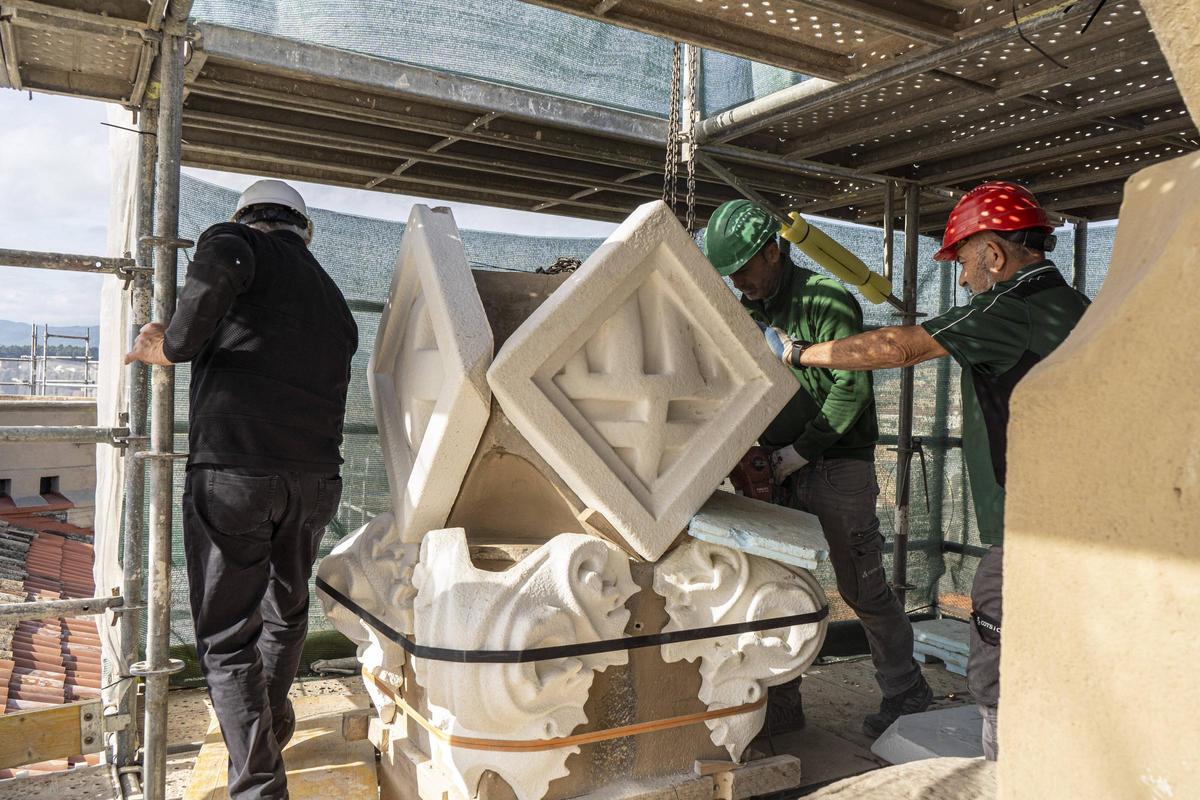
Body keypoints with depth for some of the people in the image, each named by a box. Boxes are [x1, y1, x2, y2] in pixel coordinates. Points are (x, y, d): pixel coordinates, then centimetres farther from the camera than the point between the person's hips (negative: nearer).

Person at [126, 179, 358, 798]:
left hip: (232, 471, -5)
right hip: (315, 479, 6)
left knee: (228, 639, 5)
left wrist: (174, 346, -9)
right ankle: (273, 725, 46)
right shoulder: (333, 298, 19)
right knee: (287, 610, 26)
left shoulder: (235, 238, 3)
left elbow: (218, 267, -22)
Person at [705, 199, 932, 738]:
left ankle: (906, 691, 21)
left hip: (838, 467, -6)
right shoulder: (748, 312, 12)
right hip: (782, 470, 7)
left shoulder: (827, 301, -10)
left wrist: (802, 449, -15)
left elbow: (851, 386, -16)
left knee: (863, 588, 2)